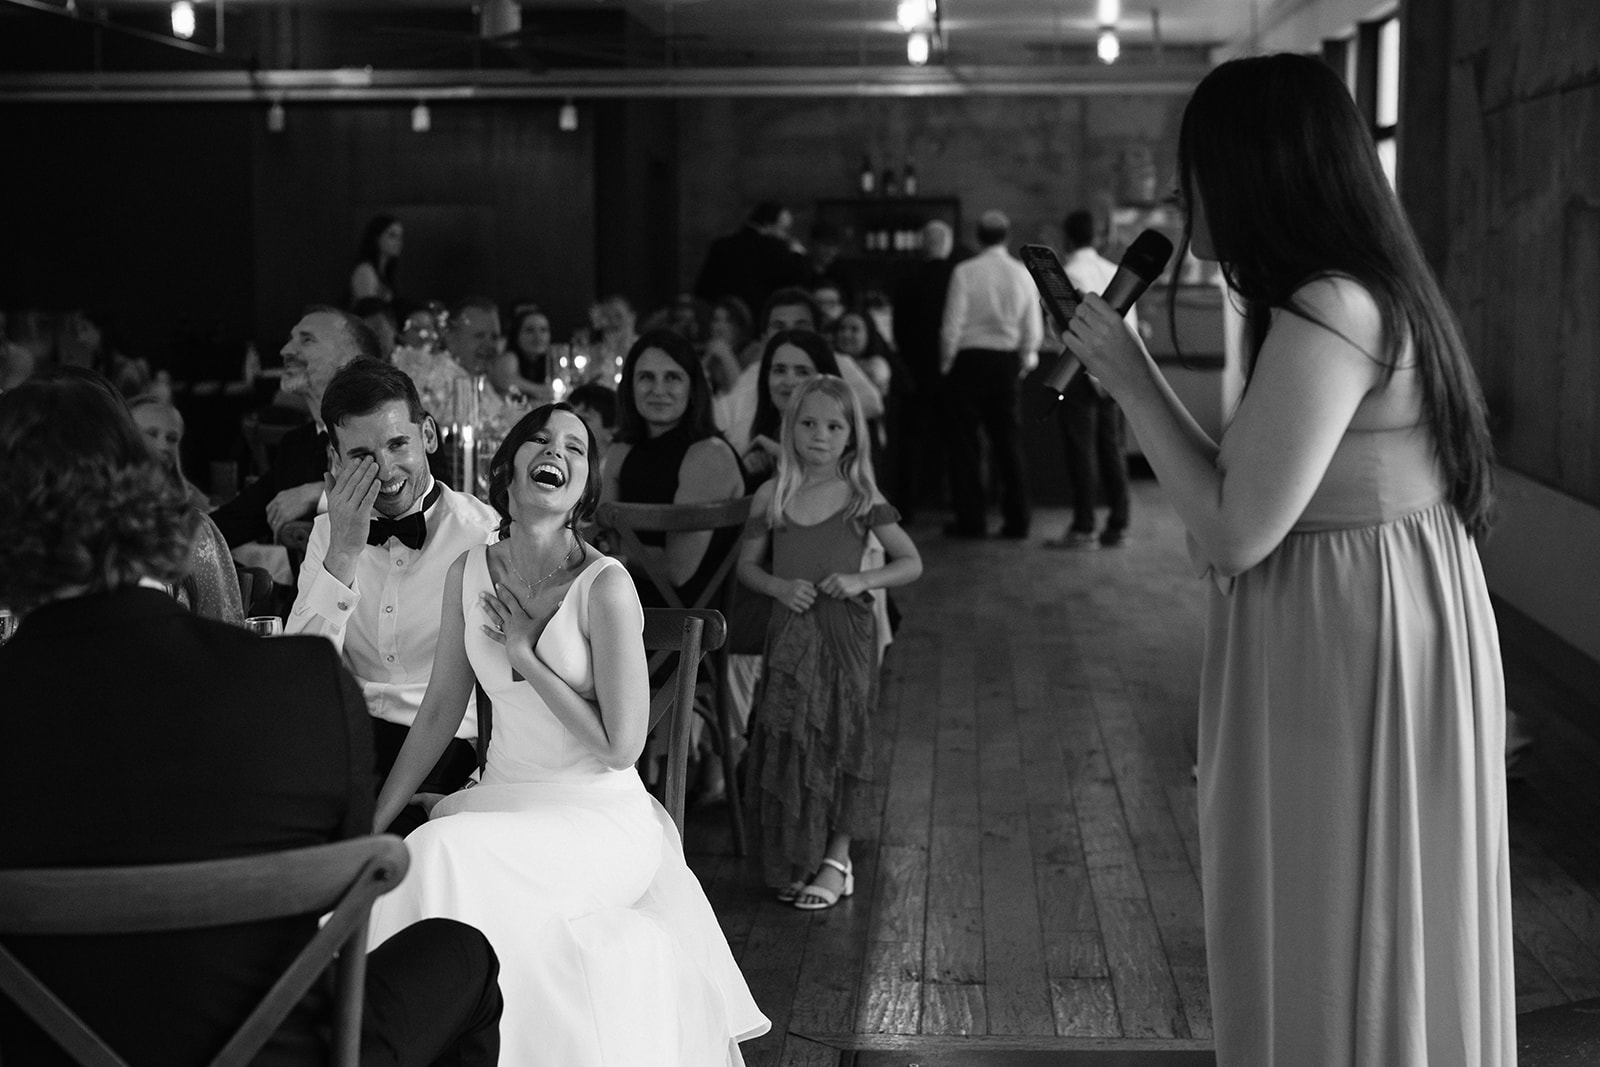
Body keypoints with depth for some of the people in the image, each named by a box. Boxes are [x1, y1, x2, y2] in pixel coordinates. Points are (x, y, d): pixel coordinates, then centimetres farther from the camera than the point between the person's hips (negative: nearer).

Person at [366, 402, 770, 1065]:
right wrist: (373, 824, 6)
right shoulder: (470, 572, 4)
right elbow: (439, 713, 10)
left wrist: (527, 654, -13)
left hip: (600, 815, -5)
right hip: (504, 800, 5)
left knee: (444, 856, -29)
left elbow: (620, 745, -16)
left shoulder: (604, 586, -14)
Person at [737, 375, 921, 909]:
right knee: (785, 741, 1)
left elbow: (911, 563, 0)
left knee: (838, 736, 2)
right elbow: (747, 565, 10)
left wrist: (861, 580, -15)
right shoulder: (772, 497, 3)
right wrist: (779, 586, -10)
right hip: (789, 634, 2)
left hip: (845, 631, -2)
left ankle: (837, 858, 13)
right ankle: (795, 859, 14)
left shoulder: (861, 499, -3)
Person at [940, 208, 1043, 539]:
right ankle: (1017, 520, 9)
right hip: (1008, 362, 3)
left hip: (969, 360, -3)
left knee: (965, 441, 4)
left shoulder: (965, 272, -9)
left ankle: (971, 519, 4)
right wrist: (1026, 360, 17)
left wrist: (946, 363, 4)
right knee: (1009, 441, 9)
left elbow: (952, 325, -9)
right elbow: (1033, 330, 1)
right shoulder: (1023, 274, -1)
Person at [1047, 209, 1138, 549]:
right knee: (1113, 449, 9)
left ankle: (1083, 528, -1)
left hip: (1083, 370, -6)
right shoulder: (1116, 272, 10)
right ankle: (1118, 525, 11)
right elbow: (1131, 325, 9)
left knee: (1082, 451, -2)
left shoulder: (1069, 274, -9)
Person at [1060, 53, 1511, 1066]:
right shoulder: (1367, 293, 9)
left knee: (1341, 940, 4)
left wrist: (1131, 381, -12)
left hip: (1351, 655, -10)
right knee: (1371, 944, 20)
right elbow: (1242, 488, 10)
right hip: (1367, 638, 10)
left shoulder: (1327, 314, -22)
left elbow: (1235, 530, -21)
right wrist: (1130, 367, 13)